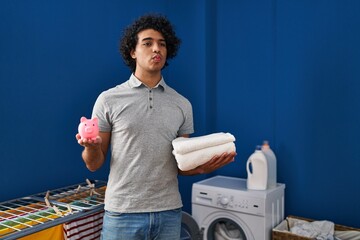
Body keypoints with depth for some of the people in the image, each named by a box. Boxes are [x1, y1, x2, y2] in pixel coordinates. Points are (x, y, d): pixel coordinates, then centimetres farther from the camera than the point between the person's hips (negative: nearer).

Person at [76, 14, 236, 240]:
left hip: (169, 212, 3)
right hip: (123, 212, -2)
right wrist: (91, 147, -22)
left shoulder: (182, 105, 4)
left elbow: (181, 165, 8)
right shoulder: (109, 100, -4)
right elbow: (94, 164, -1)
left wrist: (204, 167, -11)